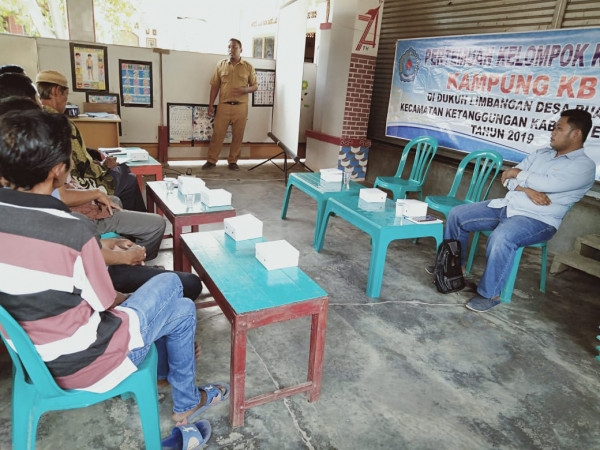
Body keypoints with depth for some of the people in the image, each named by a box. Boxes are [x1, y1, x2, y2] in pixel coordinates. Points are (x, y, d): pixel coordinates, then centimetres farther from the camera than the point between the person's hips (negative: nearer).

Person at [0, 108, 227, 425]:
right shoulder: (73, 234, -32)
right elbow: (106, 303, -16)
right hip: (82, 367, -7)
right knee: (183, 309, 14)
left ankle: (170, 366, 42)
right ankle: (186, 404, 33)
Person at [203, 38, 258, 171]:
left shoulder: (248, 67, 5)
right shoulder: (221, 64, 7)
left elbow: (255, 86, 9)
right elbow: (215, 86, 8)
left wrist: (246, 90, -13)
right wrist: (211, 105, 2)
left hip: (241, 107, 0)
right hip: (224, 105, 0)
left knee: (238, 135, 4)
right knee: (217, 134, 1)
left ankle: (233, 161, 17)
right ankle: (211, 160, 11)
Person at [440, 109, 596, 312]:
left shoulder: (584, 166, -6)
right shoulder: (542, 153, 16)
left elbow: (547, 184, -22)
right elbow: (509, 177, 9)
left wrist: (518, 173, -7)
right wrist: (527, 190, -11)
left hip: (537, 220, -7)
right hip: (506, 205, 8)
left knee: (501, 238, -39)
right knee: (457, 214, -2)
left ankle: (490, 293, -20)